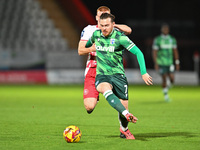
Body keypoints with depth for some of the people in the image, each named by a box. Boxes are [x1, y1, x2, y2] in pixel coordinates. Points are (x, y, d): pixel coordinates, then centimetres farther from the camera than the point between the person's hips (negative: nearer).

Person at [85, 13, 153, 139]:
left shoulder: (120, 37, -11)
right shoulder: (96, 34, 2)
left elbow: (138, 53, -14)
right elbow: (89, 43, 29)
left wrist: (144, 72, -21)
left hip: (118, 74, -2)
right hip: (102, 75, 2)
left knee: (124, 106, -4)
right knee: (106, 89, -35)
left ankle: (124, 129, 29)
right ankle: (127, 115, -51)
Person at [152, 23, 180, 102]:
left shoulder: (172, 39, 8)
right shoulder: (157, 40, -4)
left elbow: (175, 51, 12)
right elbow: (154, 52, -5)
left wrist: (177, 63, 9)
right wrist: (155, 63, -12)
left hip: (170, 63, 3)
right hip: (161, 63, -3)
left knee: (172, 79, -7)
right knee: (164, 79, -5)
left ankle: (167, 87, 24)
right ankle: (165, 95, 8)